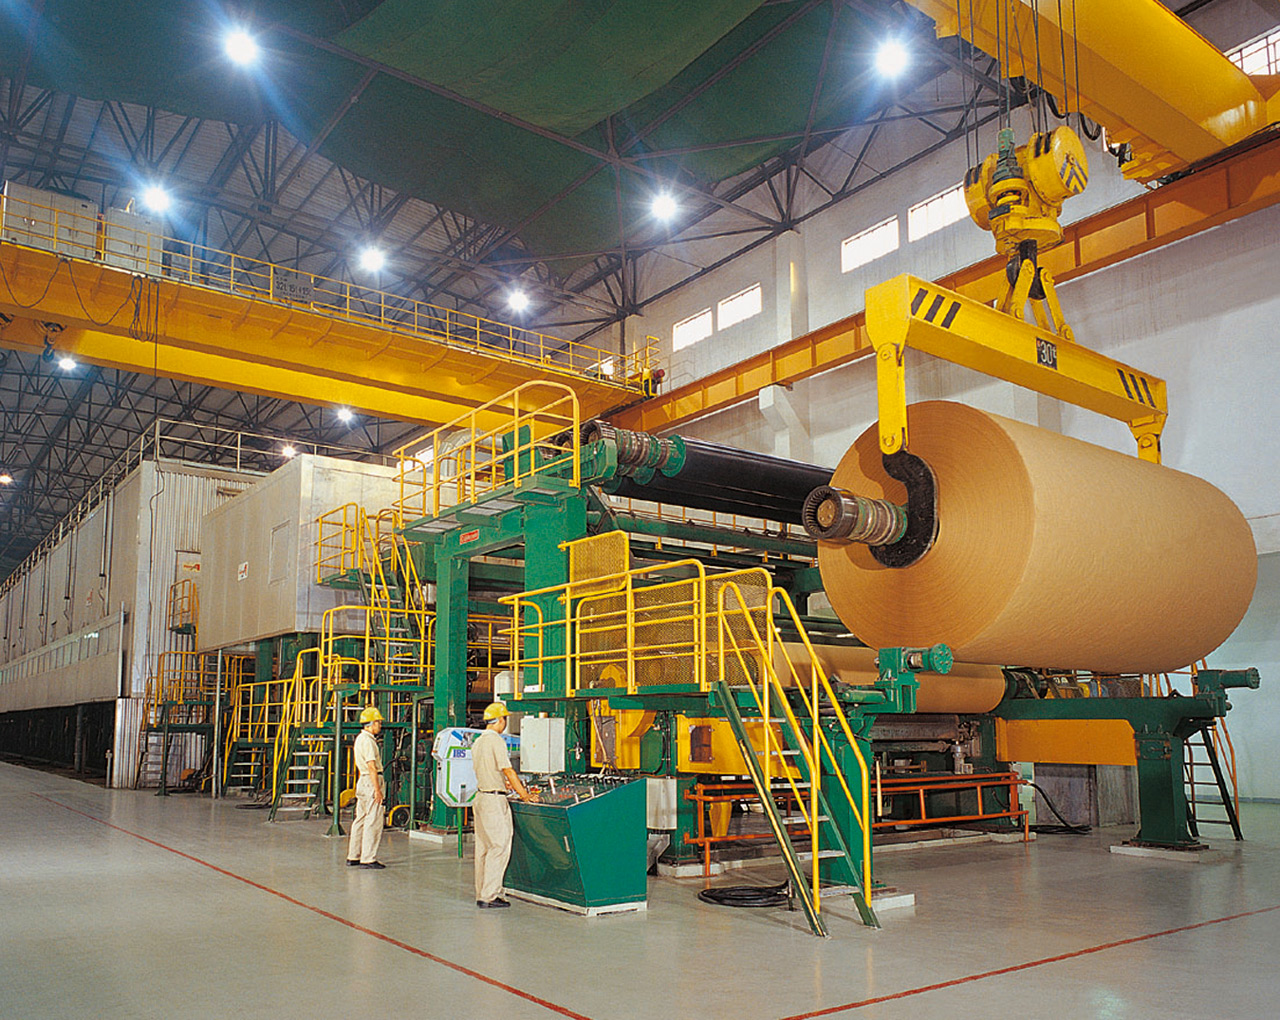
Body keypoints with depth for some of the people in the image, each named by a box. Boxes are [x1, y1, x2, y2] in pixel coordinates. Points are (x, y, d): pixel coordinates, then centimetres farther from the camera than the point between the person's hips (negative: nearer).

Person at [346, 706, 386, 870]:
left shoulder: (360, 738, 18)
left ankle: (353, 857, 19)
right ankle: (368, 859, -6)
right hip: (371, 782, -10)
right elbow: (372, 767, -19)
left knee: (361, 819, 14)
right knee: (373, 821, -7)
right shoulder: (368, 741, -14)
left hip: (363, 782, 10)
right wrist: (377, 790, -20)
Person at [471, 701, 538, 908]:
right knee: (499, 846, -4)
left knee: (483, 848, 12)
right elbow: (508, 771, -15)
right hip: (494, 800, -9)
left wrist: (504, 783, 34)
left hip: (480, 796, 9)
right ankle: (490, 895, -3)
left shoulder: (477, 742, 13)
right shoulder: (496, 741, -14)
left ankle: (481, 895, 17)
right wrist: (525, 795, -8)